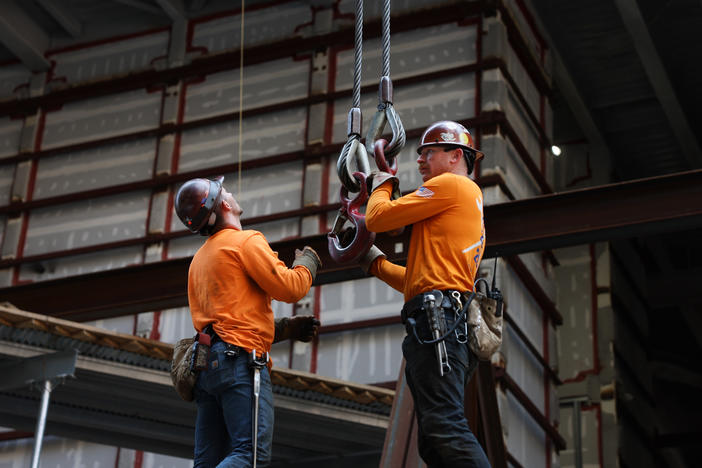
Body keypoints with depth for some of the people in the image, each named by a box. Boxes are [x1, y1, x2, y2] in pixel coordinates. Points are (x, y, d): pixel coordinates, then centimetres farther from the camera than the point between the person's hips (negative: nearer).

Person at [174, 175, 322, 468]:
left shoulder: (199, 259, 27)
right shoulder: (246, 241, -1)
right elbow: (289, 288, -6)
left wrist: (287, 328, 23)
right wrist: (307, 263, 15)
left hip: (207, 364, 9)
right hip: (240, 359, -9)